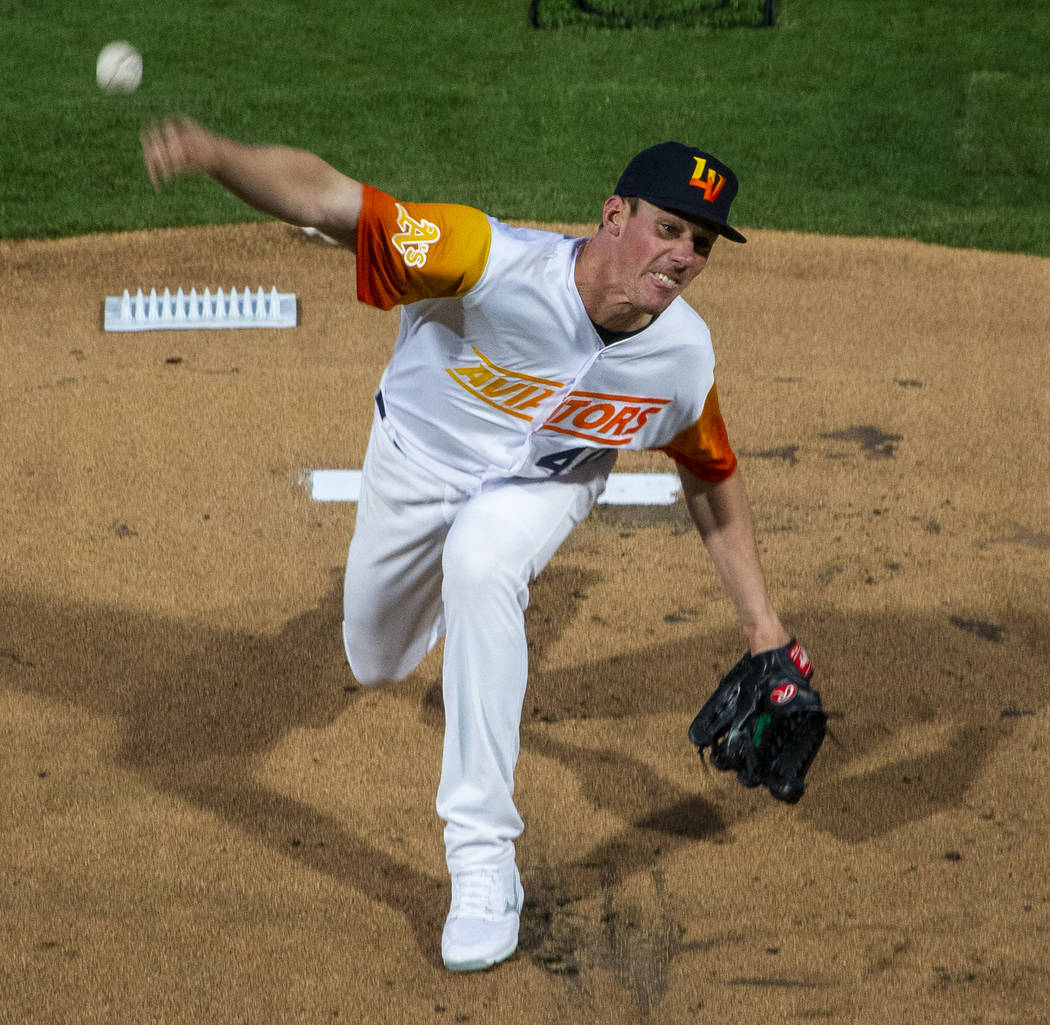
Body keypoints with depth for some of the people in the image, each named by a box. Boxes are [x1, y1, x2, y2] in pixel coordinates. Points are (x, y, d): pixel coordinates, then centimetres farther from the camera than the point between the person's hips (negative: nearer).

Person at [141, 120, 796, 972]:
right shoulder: (497, 266, -41)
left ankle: (485, 867, -26)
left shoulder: (684, 357, -27)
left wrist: (761, 621, -4)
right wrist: (214, 154, -68)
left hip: (544, 485, 0)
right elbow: (327, 199, -49)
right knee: (377, 663, 20)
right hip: (418, 461, 0)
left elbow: (712, 477, -6)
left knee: (481, 567, -35)